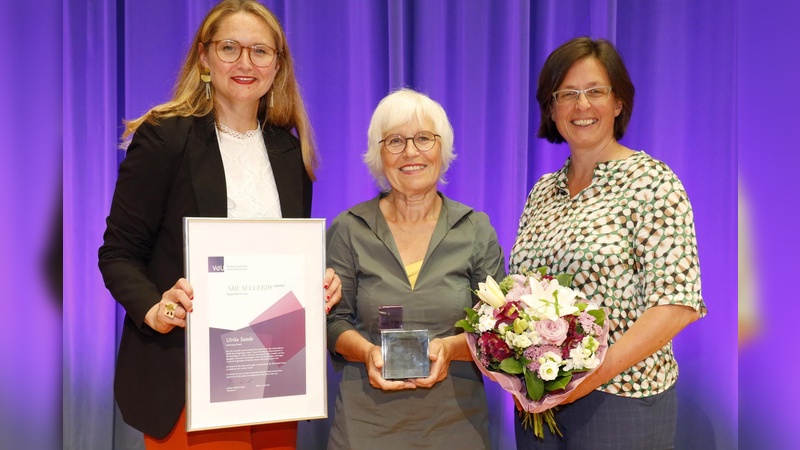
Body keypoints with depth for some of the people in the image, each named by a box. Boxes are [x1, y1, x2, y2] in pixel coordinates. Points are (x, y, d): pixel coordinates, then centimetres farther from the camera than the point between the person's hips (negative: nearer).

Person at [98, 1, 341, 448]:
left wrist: (321, 283, -5)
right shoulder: (163, 138, -6)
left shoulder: (289, 150, 9)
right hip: (186, 373, -4)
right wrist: (154, 310, -24)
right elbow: (118, 254, -7)